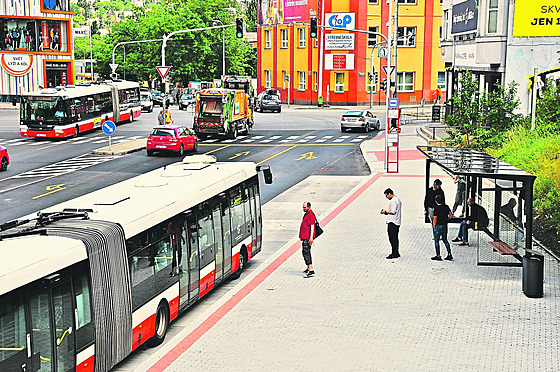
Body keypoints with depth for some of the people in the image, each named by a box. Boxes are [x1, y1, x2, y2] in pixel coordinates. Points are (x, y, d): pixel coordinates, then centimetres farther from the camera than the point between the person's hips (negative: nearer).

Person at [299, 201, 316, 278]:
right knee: (304, 253, 19)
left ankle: (311, 270, -18)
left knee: (306, 253, -14)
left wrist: (311, 237, -29)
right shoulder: (306, 214, 19)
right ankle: (309, 268, 31)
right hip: (304, 237, 11)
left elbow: (312, 226, -23)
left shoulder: (310, 215, -15)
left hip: (308, 238, -11)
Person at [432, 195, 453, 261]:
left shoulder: (436, 209, -15)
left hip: (438, 226, -6)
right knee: (445, 240, 15)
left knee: (436, 241, 4)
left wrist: (434, 226, -3)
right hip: (445, 226, 6)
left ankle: (438, 255, 4)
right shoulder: (446, 207, 2)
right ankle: (449, 254, 9)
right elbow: (450, 215, 7)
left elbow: (435, 219, -16)